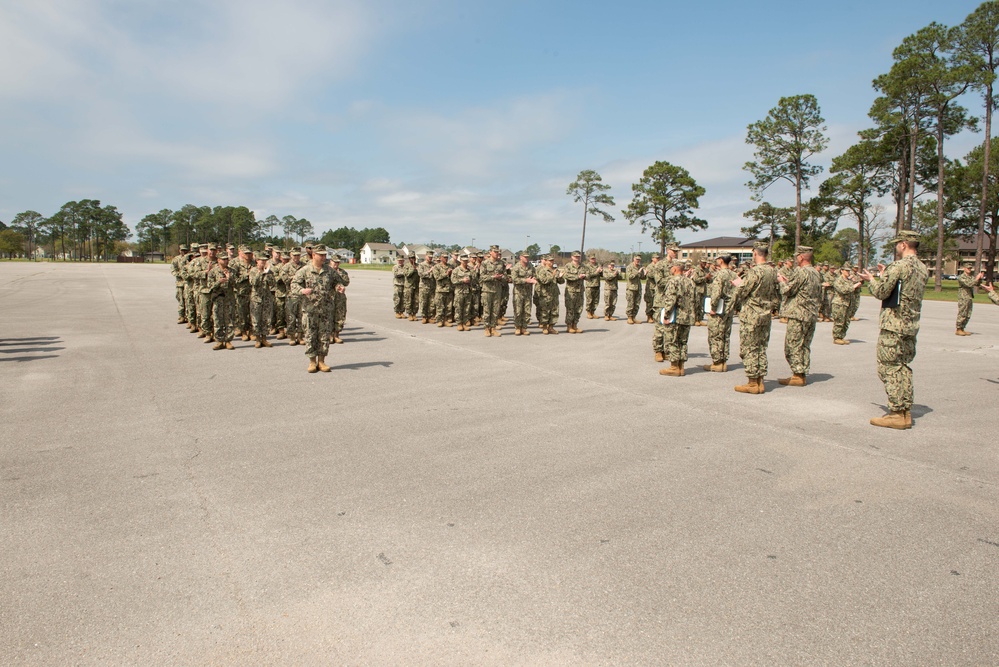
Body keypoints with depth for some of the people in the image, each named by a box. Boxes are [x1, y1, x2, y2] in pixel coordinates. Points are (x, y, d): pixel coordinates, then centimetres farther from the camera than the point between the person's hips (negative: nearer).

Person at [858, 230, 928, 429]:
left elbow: (880, 292, -12)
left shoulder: (898, 266, -14)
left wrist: (871, 280, 7)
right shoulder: (923, 269, 13)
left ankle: (897, 414, -3)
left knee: (890, 369, -3)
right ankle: (906, 412, 18)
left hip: (893, 325, -9)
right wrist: (885, 277, 22)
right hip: (911, 325, 9)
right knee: (903, 368, 14)